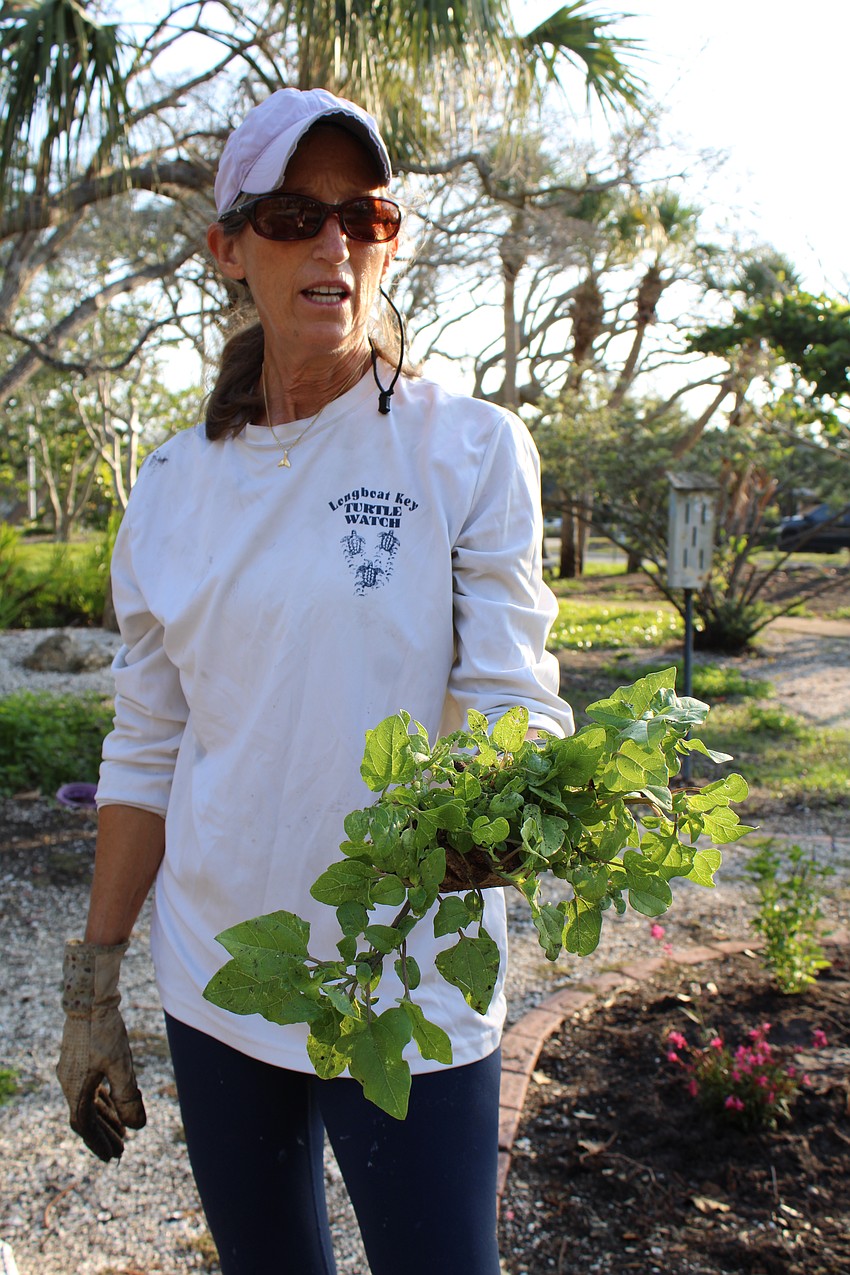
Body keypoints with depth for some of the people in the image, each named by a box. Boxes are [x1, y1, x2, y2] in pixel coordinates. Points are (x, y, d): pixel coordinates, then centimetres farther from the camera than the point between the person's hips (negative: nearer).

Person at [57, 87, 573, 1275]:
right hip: (214, 984, 4)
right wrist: (91, 989, 8)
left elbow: (510, 695, -11)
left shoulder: (471, 448, -7)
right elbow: (146, 750, 7)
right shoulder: (174, 484, 3)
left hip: (407, 993, -3)